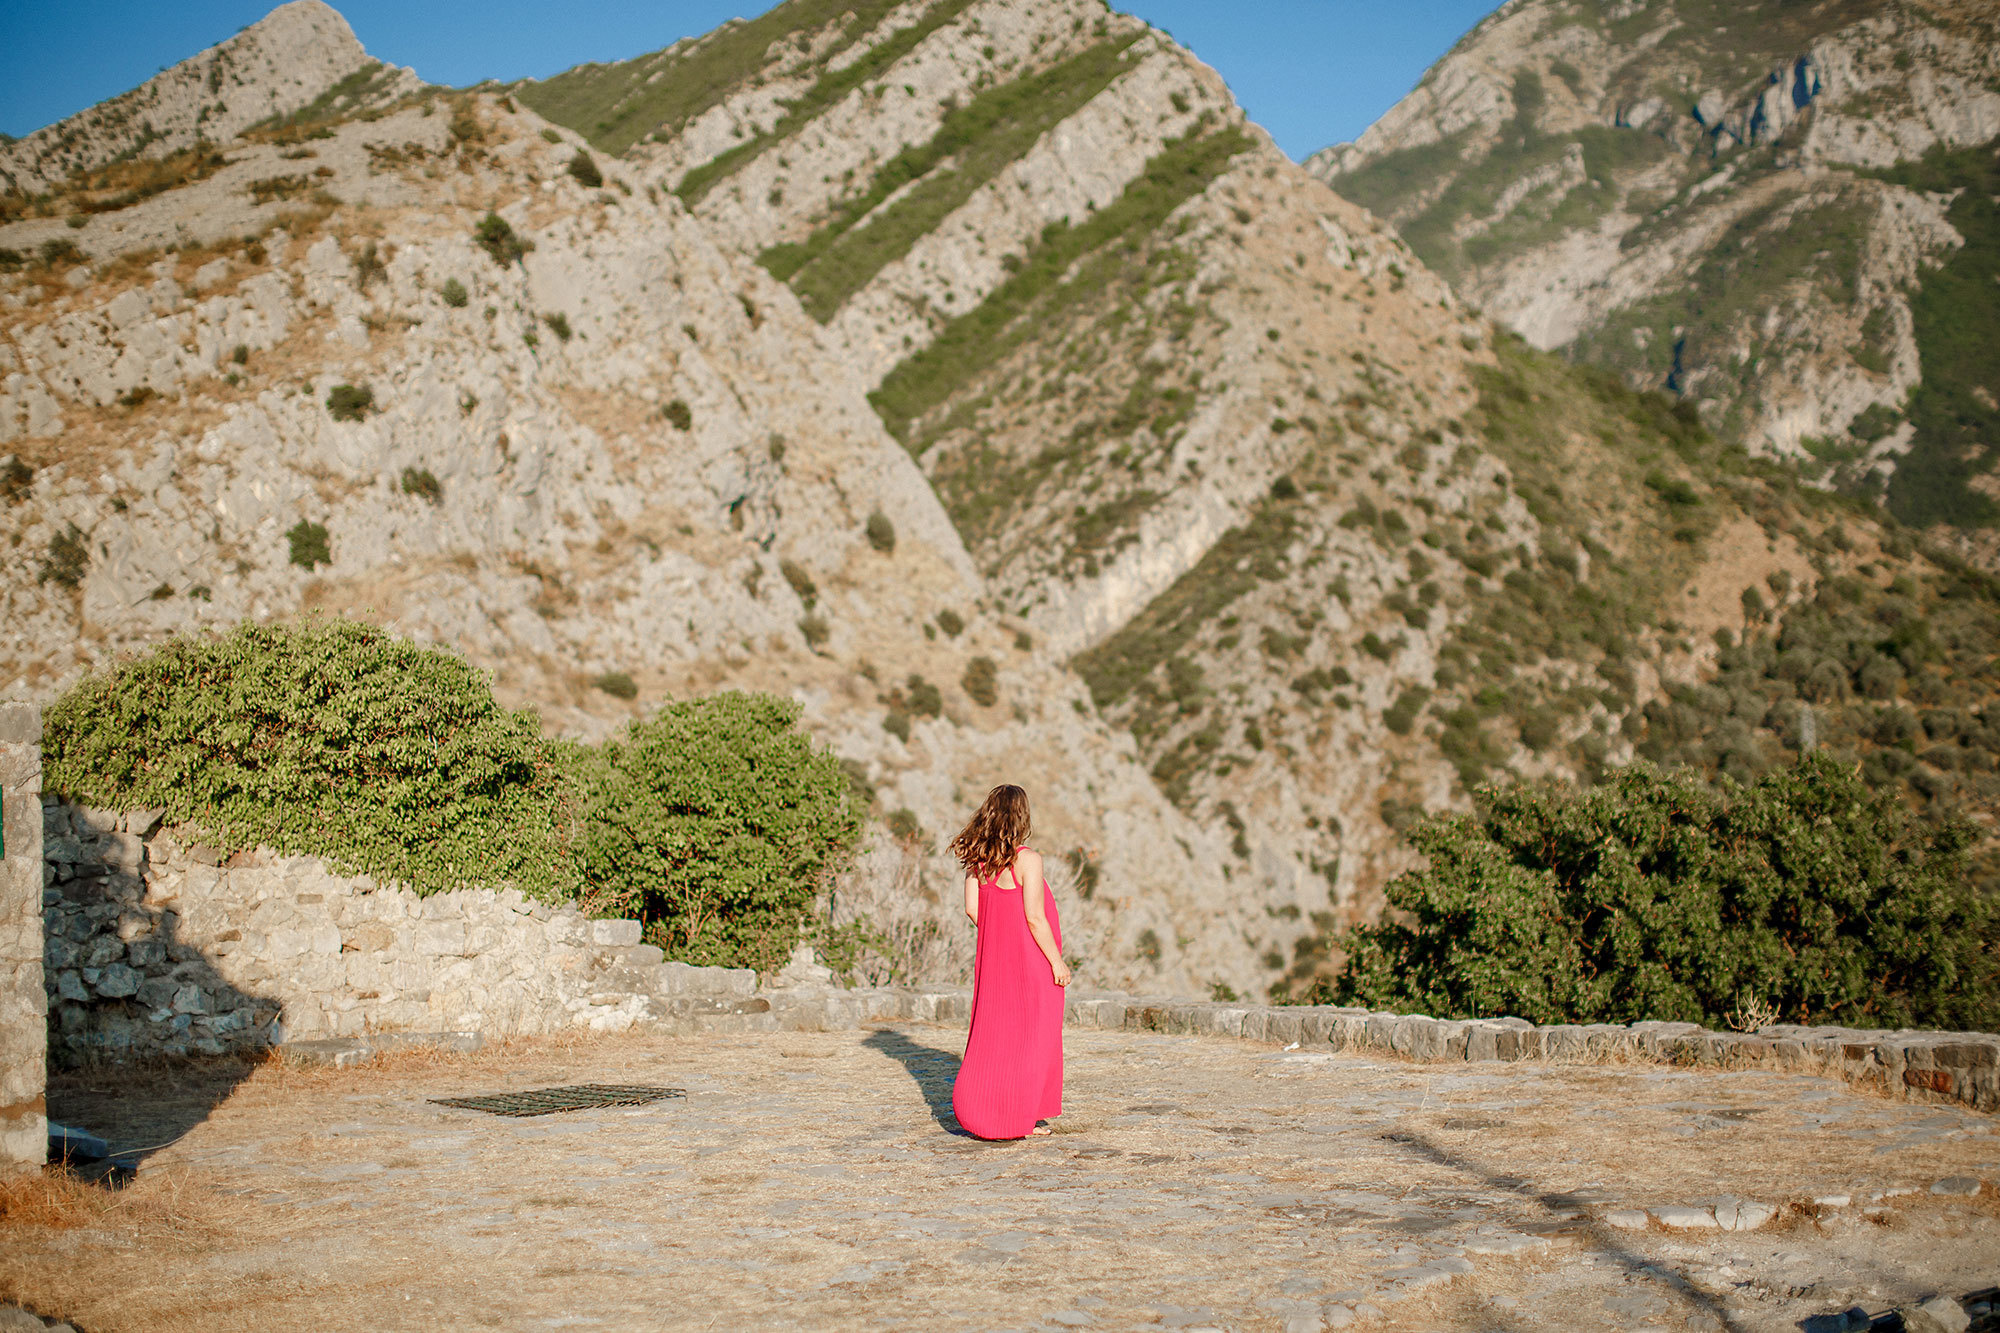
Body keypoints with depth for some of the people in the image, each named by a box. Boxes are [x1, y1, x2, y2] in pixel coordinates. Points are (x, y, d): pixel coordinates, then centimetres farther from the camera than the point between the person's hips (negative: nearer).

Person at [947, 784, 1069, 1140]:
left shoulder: (978, 858, 1)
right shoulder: (1027, 859, -19)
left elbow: (972, 908, 4)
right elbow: (1035, 918, -20)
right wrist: (1057, 962, -12)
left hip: (994, 956, 7)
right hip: (1031, 962, -7)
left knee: (993, 1032, 15)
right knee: (1031, 1037, 4)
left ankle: (976, 1109, 17)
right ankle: (1021, 1117, 7)